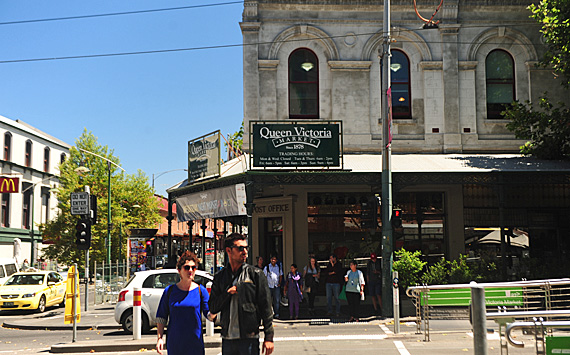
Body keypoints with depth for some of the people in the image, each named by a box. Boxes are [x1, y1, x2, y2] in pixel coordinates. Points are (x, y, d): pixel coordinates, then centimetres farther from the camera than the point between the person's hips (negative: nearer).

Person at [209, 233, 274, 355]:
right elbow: (212, 308, 7)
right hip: (227, 339, 3)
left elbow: (266, 307, -1)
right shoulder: (220, 277, 10)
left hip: (249, 338, -3)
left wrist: (269, 337, -6)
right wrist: (227, 293, -10)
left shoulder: (255, 274, 1)